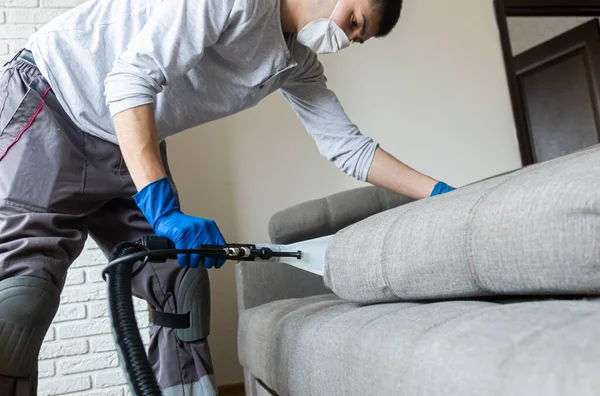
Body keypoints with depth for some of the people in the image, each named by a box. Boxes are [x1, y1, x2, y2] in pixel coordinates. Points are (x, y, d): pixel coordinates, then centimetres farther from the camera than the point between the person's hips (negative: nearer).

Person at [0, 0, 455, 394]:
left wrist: (437, 192, -1)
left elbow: (346, 146, 4)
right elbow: (129, 79, -31)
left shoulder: (298, 64, 3)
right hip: (48, 106, -7)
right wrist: (162, 210, -38)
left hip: (128, 146, 8)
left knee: (181, 283, -1)